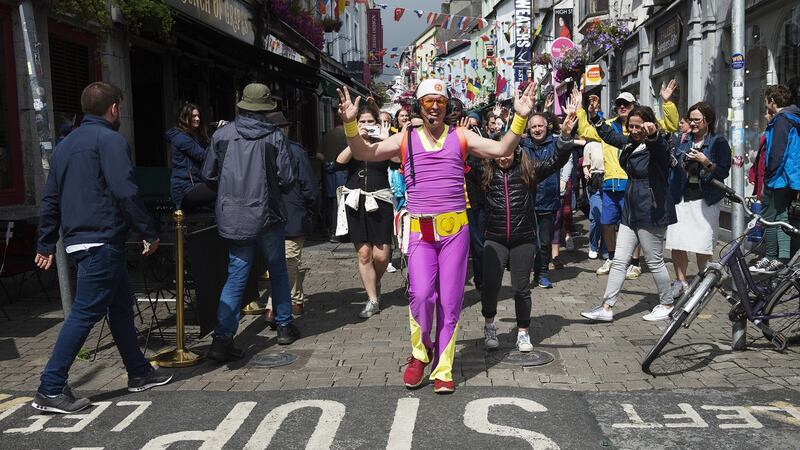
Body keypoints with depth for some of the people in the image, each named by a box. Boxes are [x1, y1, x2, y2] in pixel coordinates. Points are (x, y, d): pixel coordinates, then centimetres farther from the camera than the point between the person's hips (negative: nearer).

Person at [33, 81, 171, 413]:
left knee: (121, 302, 17)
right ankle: (50, 390, -2)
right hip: (102, 241, -10)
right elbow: (125, 192, -19)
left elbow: (50, 199, 19)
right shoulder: (109, 139, -9)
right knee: (85, 312, -5)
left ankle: (139, 373, 25)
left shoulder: (66, 143, 18)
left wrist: (46, 244, 22)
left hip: (78, 240, 10)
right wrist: (149, 232, -13)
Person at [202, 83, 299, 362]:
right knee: (278, 271, 16)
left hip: (233, 218, 2)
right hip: (267, 215, -2)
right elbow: (287, 180, -7)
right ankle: (284, 327, 27)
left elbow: (208, 175, 5)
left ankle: (222, 338, -3)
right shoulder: (275, 137, -7)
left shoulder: (222, 134, -1)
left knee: (236, 276, 6)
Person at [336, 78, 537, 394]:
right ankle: (421, 351, 13)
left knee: (450, 301, 4)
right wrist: (351, 124, -15)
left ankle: (443, 370, 18)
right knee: (421, 294, -16)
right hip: (420, 230, 0)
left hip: (455, 228, 1)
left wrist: (520, 119, -13)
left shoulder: (461, 137, 6)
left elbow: (501, 149, 0)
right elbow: (364, 153, 1)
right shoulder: (405, 139, 6)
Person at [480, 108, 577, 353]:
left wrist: (565, 136, -18)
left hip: (523, 239, 0)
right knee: (490, 284, -7)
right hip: (495, 238, 0)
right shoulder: (486, 173, 1)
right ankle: (489, 324, 20)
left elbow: (556, 161, -5)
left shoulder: (528, 170, 0)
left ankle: (523, 333, 24)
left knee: (521, 287, 8)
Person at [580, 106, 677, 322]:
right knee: (619, 261, 5)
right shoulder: (630, 143, 9)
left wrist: (653, 134, -60)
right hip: (631, 210, 8)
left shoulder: (656, 146, -13)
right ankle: (606, 308, 8)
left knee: (655, 261, 5)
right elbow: (609, 135, 28)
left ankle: (667, 304, 23)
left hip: (651, 212, -8)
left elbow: (660, 148, -39)